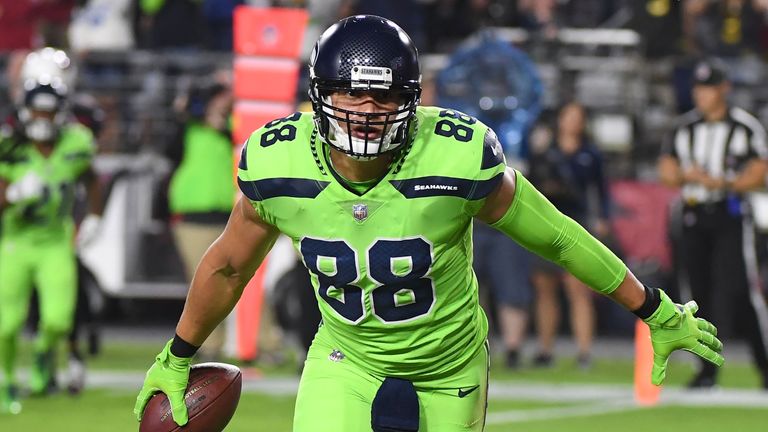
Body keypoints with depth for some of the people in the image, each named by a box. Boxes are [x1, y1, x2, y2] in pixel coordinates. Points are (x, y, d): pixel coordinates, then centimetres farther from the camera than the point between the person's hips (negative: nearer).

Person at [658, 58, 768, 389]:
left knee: (739, 290, -12)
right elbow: (666, 171, 12)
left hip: (730, 216, -5)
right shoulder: (685, 127, 13)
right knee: (700, 293, 3)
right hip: (693, 218, 5)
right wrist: (687, 175, -9)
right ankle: (708, 370, 9)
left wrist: (722, 182, -19)